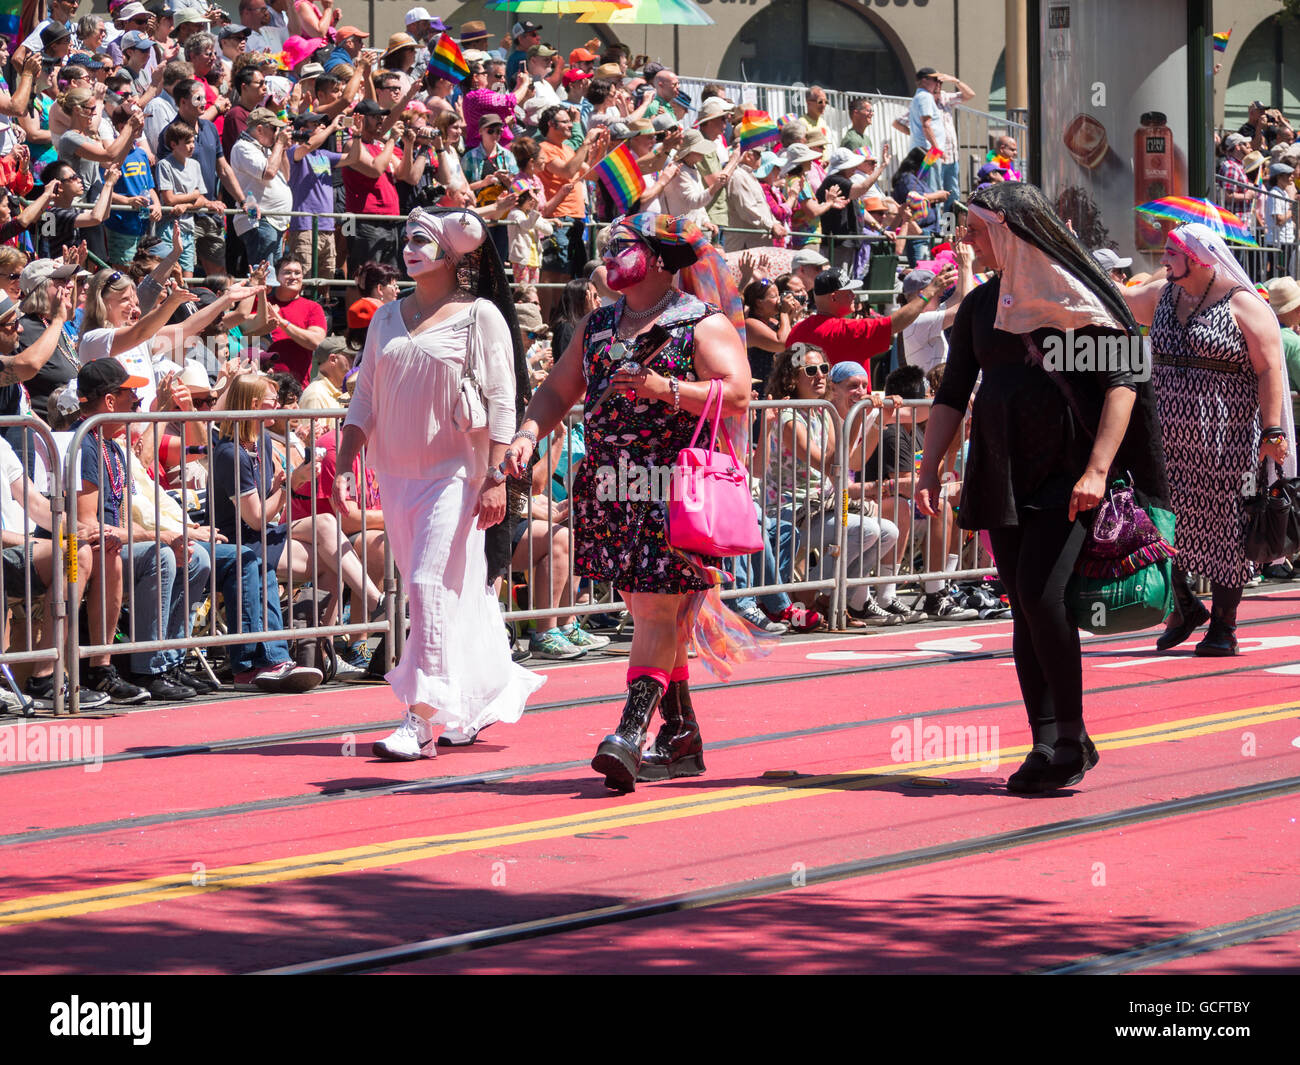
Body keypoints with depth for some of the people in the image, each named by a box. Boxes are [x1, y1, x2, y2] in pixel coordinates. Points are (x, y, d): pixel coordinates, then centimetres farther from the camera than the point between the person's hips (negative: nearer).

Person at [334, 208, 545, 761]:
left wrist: (496, 477, -13)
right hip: (396, 474, 6)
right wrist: (343, 467, 7)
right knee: (429, 592, 9)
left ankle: (423, 720, -15)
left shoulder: (480, 316, -2)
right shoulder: (387, 318, 14)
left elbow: (501, 403, -6)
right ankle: (492, 690, 24)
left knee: (434, 586, -14)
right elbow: (364, 401, 16)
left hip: (455, 471, -6)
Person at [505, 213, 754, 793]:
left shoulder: (703, 325, -1)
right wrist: (528, 433, 0)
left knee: (658, 609, -13)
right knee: (647, 612, 9)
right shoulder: (598, 325, 19)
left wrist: (663, 388, -20)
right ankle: (680, 737, 17)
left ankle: (631, 733, -23)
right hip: (611, 486, 7)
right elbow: (558, 390, 19)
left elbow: (737, 397, -11)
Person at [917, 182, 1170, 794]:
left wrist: (1097, 469, -19)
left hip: (1066, 471, -6)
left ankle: (1072, 737, -7)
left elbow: (1121, 383, -9)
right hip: (1002, 473, 6)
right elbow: (952, 396, 14)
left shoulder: (1077, 297, -5)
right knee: (1023, 607, 2)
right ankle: (1047, 744, 6)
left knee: (1041, 594, -18)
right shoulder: (981, 306, 11)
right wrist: (929, 469, 3)